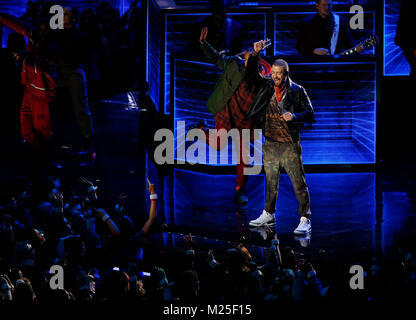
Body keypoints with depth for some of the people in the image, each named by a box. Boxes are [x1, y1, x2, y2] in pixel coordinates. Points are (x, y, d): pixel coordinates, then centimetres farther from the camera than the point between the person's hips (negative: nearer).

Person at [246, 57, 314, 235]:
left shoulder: (297, 91, -3)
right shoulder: (266, 87, 7)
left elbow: (310, 113, -2)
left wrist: (294, 116, -20)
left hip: (290, 145, -4)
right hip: (270, 144, 4)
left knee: (299, 183, -6)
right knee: (270, 182, 16)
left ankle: (305, 220, -4)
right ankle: (268, 215, 29)